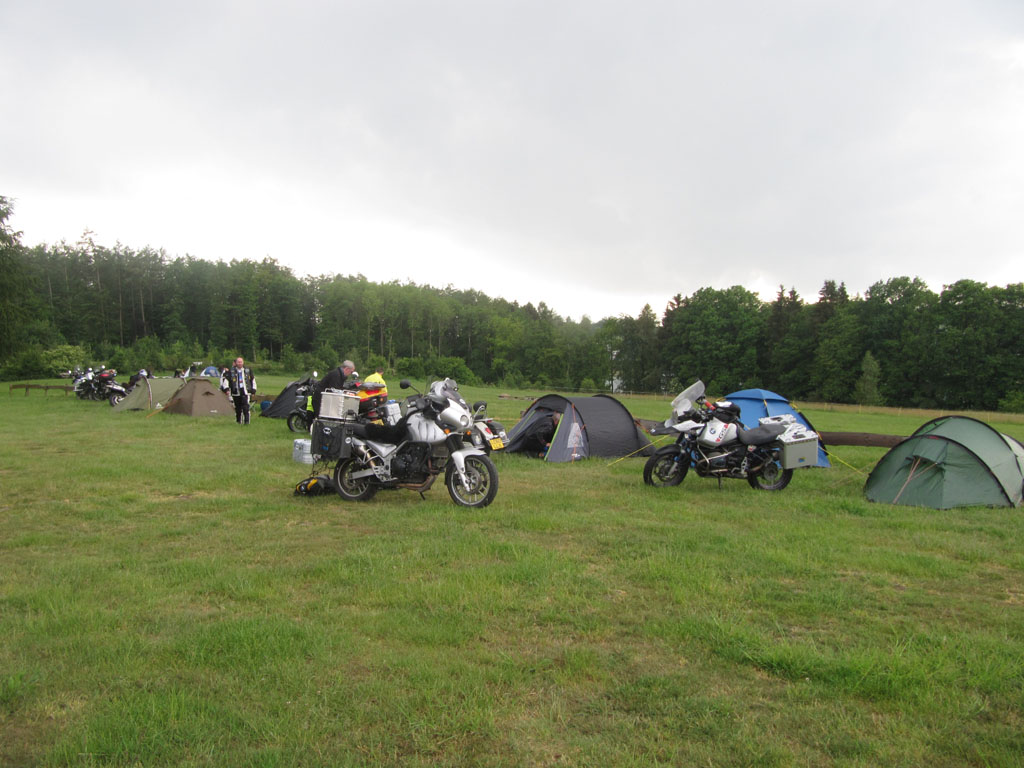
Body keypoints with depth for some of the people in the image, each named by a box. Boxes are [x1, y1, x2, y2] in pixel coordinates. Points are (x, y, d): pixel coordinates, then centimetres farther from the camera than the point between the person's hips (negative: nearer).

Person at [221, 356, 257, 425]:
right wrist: (226, 388, -3)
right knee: (238, 408, 7)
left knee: (245, 406, -15)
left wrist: (253, 390, 15)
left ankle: (246, 421, -15)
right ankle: (238, 421, 21)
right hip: (236, 393, 1)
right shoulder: (231, 371, 3)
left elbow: (252, 380, 17)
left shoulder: (248, 370, 8)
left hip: (245, 392, -1)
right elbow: (224, 379, 6)